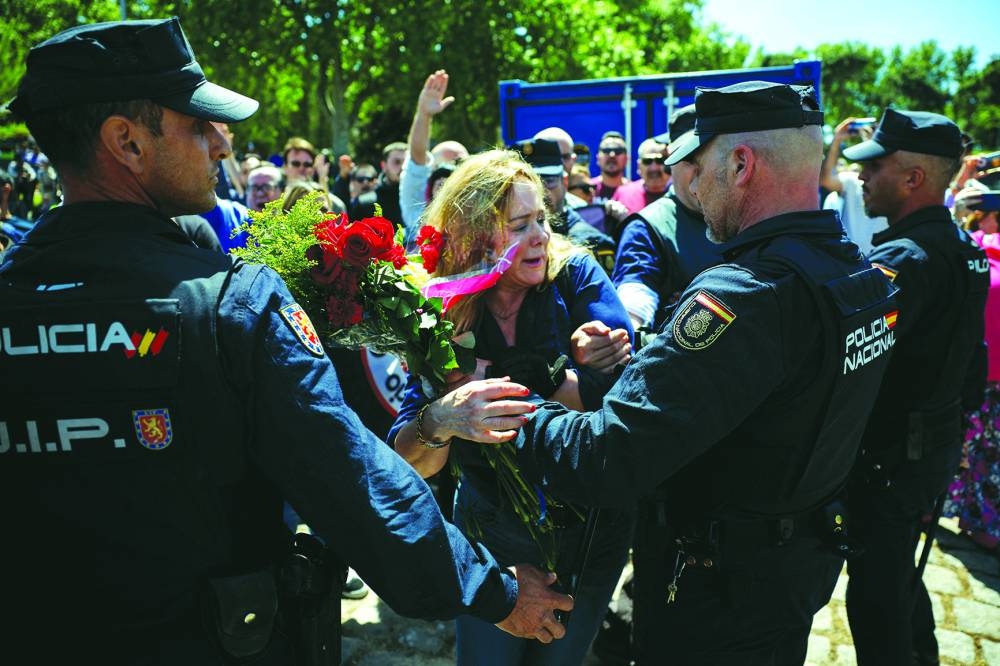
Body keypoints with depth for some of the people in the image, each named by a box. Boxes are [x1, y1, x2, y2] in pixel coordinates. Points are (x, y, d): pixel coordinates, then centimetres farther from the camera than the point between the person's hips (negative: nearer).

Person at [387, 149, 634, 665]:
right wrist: (437, 420, -44)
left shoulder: (575, 274, -14)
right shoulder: (447, 315, -13)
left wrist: (526, 380, -32)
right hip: (490, 532, 0)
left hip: (588, 527, 0)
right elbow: (409, 462, -22)